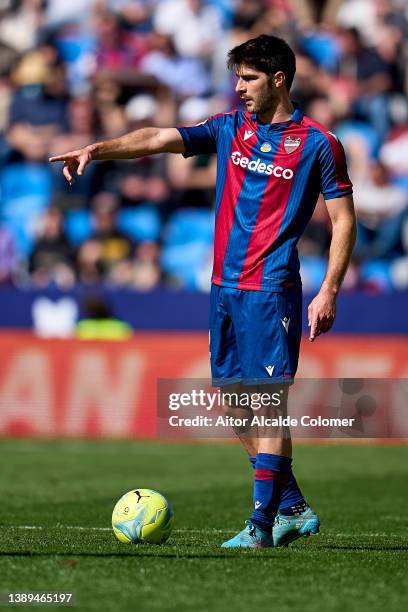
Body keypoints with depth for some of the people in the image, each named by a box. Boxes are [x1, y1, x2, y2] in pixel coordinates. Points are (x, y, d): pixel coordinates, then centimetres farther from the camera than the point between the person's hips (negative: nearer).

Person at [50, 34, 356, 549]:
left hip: (272, 290, -6)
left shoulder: (317, 143, -2)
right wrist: (97, 149, -13)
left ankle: (262, 524, -9)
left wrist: (328, 291, -10)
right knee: (236, 402, 8)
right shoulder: (229, 128, 11)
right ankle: (292, 508, 20)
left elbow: (343, 220, -2)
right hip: (224, 288, 6)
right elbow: (159, 138, 1)